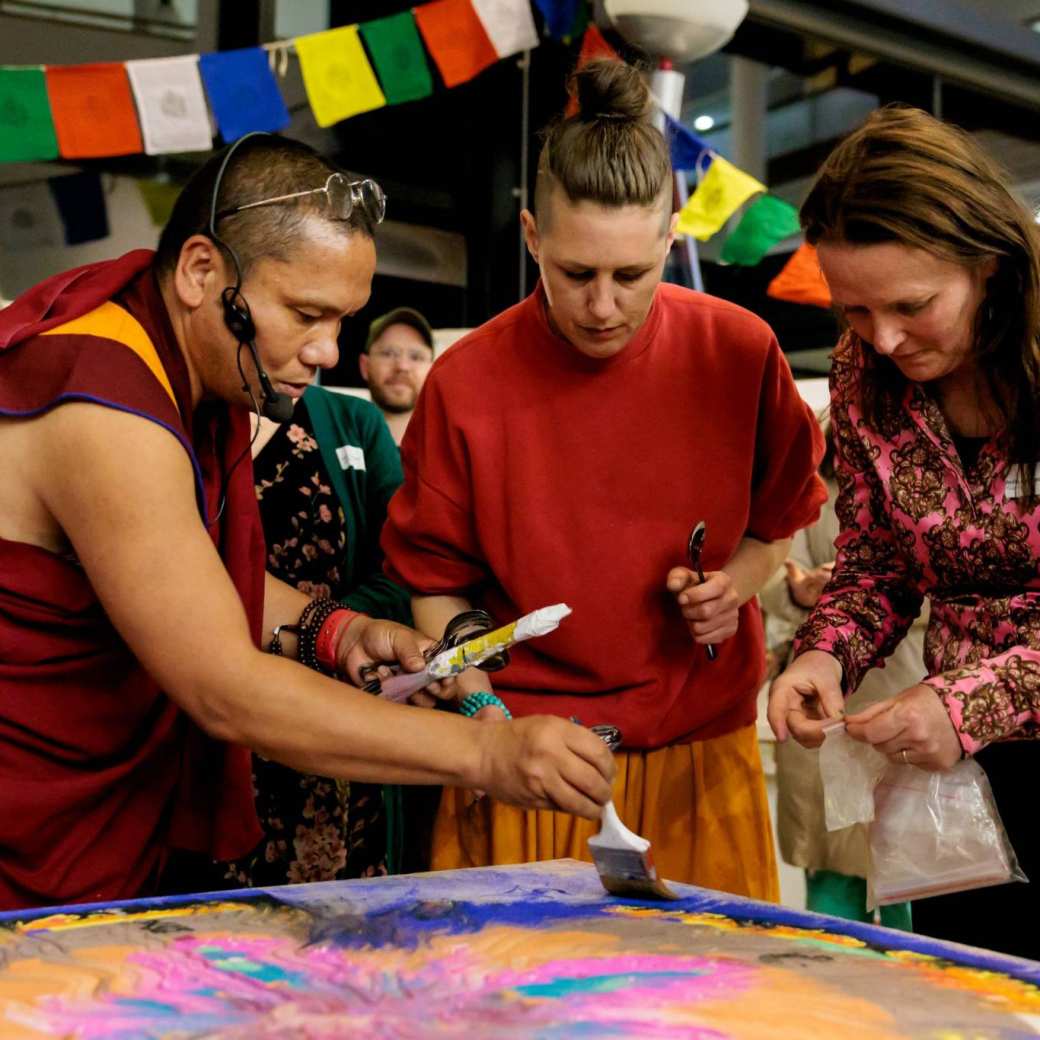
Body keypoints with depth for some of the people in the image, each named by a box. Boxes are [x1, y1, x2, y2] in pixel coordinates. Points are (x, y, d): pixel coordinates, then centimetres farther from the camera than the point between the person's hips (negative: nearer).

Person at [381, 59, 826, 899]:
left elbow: (781, 515, 11)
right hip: (527, 763, -1)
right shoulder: (467, 382, -9)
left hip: (700, 753, 2)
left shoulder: (740, 352, -5)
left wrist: (736, 580, -9)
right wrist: (478, 705, -12)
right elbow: (436, 579, 1)